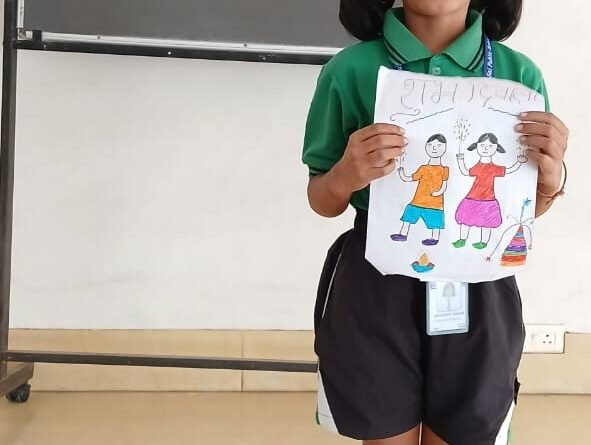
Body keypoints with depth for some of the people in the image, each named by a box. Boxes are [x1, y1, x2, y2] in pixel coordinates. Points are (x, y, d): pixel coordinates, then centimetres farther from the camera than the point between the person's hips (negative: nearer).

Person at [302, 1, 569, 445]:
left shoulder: (519, 73, -1)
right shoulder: (350, 69, -6)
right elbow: (322, 202, 1)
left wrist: (550, 178, -13)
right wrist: (346, 176, -20)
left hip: (478, 291, 2)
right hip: (376, 290, -1)